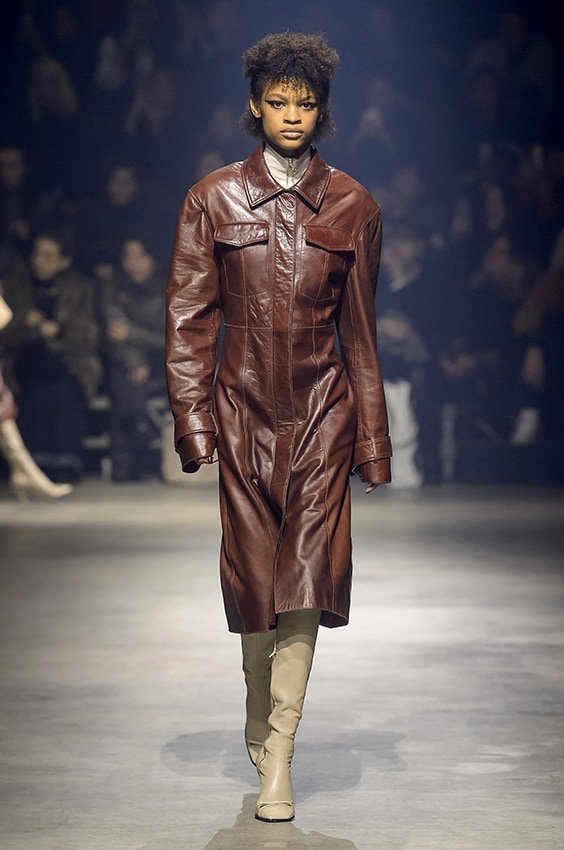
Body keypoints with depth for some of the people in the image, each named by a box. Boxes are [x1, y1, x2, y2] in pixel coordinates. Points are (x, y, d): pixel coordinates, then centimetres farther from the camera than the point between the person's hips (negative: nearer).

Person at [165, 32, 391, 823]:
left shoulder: (353, 207, 4)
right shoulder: (213, 199, 1)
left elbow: (359, 331, 8)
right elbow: (188, 320, 1)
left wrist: (372, 441, 7)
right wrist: (193, 421, -7)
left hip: (322, 411, 0)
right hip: (244, 406, 0)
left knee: (306, 576, -7)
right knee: (254, 575, 6)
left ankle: (278, 757, -2)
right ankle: (261, 718, 29)